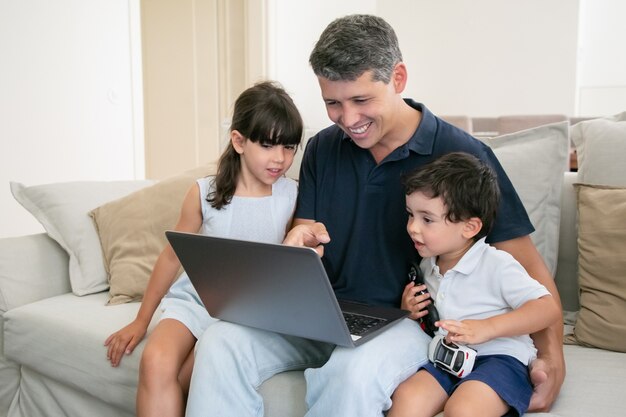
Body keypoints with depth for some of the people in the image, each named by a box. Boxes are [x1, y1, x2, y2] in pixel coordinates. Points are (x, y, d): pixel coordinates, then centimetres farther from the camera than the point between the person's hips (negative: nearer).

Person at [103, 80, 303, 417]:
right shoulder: (204, 193, -3)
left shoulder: (291, 196, -3)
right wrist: (141, 321, 10)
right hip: (195, 297, 1)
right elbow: (172, 255, 6)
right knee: (156, 362, -27)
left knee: (180, 382, -22)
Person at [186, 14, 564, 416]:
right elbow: (303, 232, 10)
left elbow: (527, 264, -6)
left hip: (405, 320, -4)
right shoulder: (322, 149, 6)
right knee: (221, 343, -20)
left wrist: (552, 356, -16)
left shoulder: (461, 155, -9)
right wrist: (299, 244, -15)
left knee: (353, 371, -37)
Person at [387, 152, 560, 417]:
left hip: (499, 358, -5)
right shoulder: (427, 266, 12)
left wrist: (487, 328, -24)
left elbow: (548, 309, -15)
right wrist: (409, 311, 3)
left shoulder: (496, 265, -9)